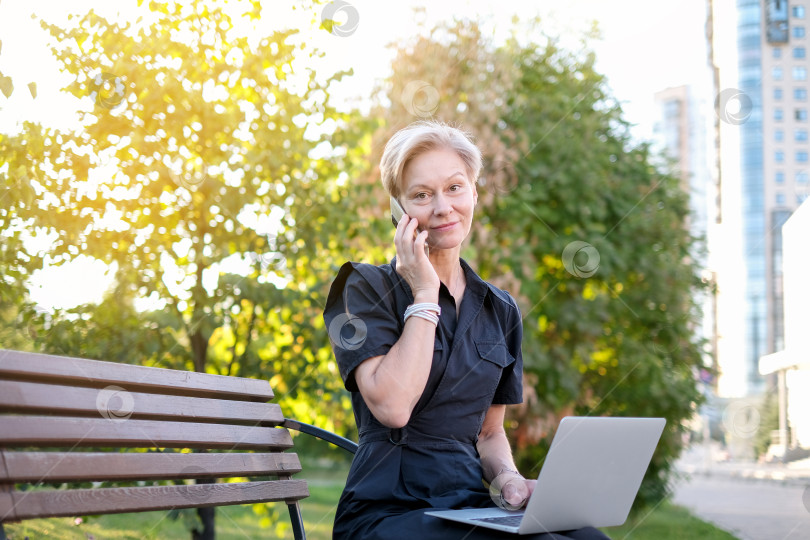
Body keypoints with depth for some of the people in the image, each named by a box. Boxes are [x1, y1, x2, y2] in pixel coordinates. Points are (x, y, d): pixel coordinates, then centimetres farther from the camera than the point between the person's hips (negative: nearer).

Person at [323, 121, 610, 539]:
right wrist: (425, 295, -8)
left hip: (472, 506, 5)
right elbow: (392, 406, -15)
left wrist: (508, 478, -2)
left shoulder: (500, 311, 15)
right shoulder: (365, 288, 0)